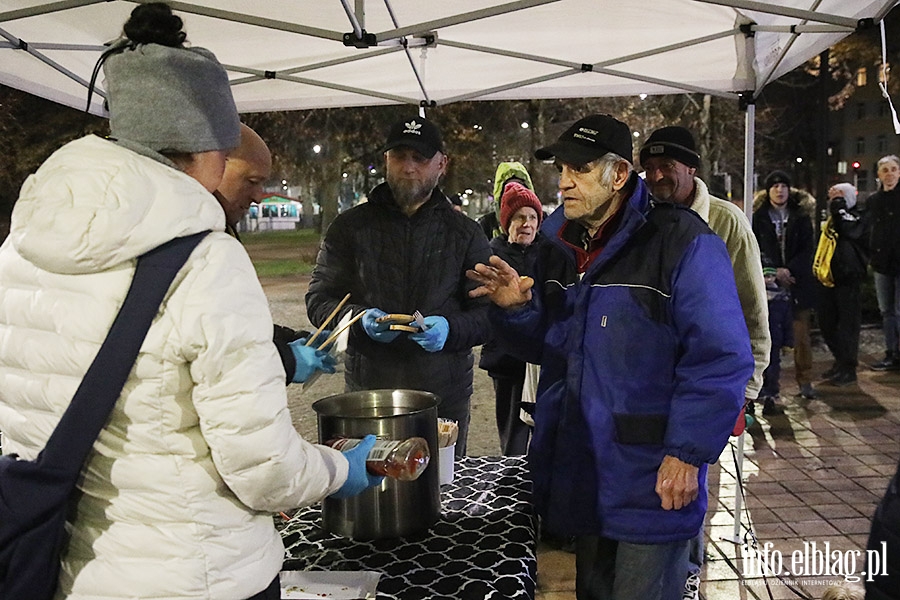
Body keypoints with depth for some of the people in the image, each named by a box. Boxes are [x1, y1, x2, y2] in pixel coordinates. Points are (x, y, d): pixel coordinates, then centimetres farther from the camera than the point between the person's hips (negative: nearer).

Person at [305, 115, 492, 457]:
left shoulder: (465, 233, 5)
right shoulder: (350, 227, 5)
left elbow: (489, 312, 2)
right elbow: (318, 300, 3)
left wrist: (450, 328, -19)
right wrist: (359, 318, -18)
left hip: (445, 396, 1)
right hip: (367, 391, 0)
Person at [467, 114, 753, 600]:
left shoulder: (683, 244, -15)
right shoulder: (558, 244, 7)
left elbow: (722, 359, -17)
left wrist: (688, 454, -19)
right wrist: (516, 308, -7)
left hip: (650, 481, -6)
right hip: (577, 471, 7)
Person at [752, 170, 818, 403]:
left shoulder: (801, 215, 6)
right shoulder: (759, 217, 2)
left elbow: (807, 249, 2)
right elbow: (755, 250, 1)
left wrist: (789, 270, -11)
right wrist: (775, 272, -10)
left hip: (799, 282, 1)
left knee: (801, 334, 4)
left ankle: (805, 381, 14)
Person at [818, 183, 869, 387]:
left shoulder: (857, 217, -7)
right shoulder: (833, 216, 16)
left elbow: (846, 227, -29)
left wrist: (838, 203, -19)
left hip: (848, 280, -8)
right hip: (829, 278, 8)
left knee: (848, 324, -2)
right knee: (827, 324, 12)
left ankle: (848, 369, 7)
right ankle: (840, 361, 27)